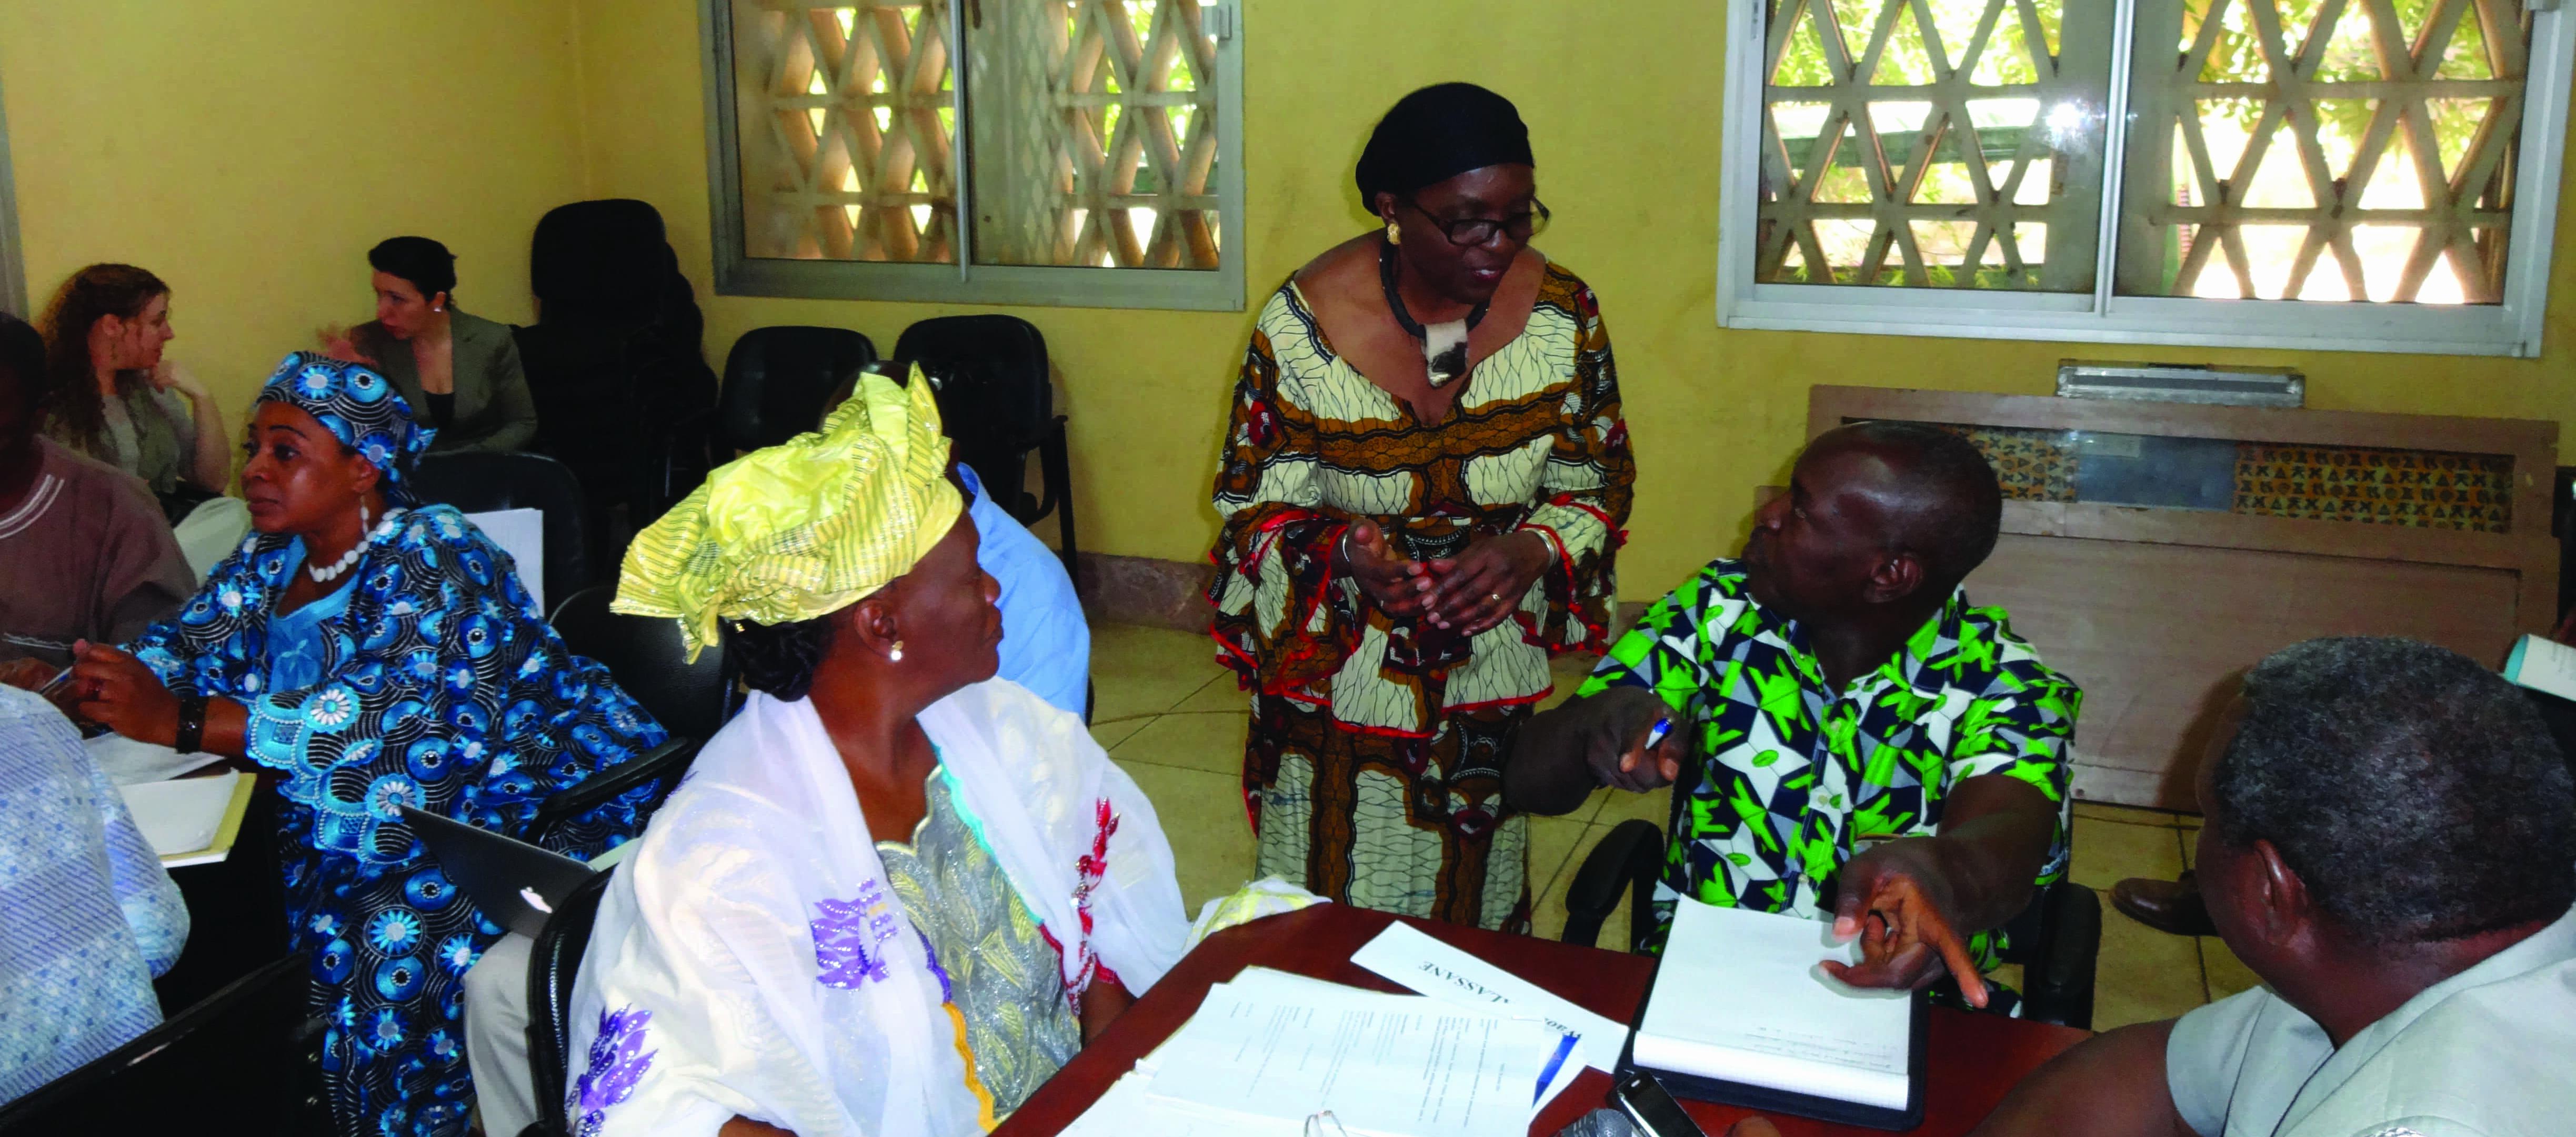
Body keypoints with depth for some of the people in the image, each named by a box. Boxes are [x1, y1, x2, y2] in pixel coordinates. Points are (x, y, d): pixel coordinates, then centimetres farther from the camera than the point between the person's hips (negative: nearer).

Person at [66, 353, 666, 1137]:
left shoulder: (430, 556, -17)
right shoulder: (271, 560, 8)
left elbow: (385, 716, -30)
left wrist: (181, 720, -33)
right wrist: (76, 689, -13)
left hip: (543, 794, -8)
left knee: (402, 930, -30)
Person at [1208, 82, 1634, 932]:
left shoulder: (1562, 315, -10)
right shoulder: (1300, 324, -16)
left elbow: (1600, 483, 1)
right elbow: (1256, 510, -8)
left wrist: (1531, 549, -19)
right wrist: (1342, 552, -28)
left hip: (1493, 682, 2)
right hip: (1338, 680, -2)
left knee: (1475, 912, 18)